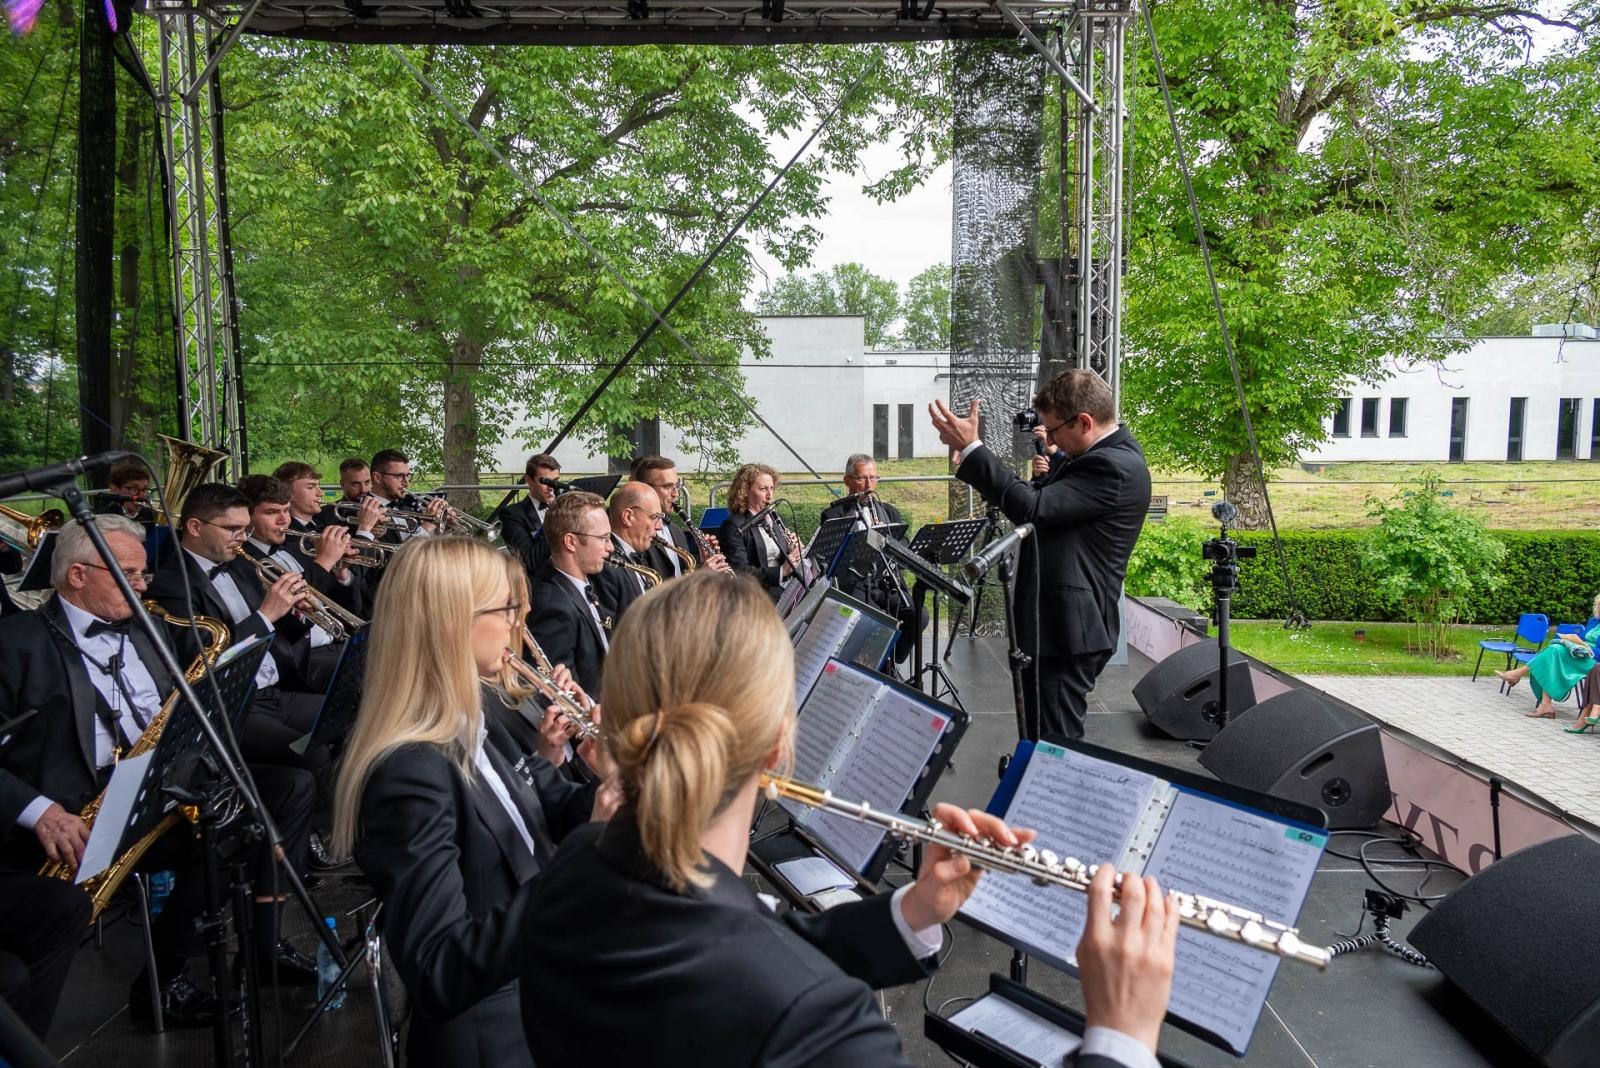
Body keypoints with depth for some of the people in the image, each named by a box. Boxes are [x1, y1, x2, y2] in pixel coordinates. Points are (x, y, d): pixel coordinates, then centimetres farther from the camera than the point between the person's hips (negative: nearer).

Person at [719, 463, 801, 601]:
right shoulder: (733, 526, -4)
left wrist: (796, 551, -2)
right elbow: (740, 571, -14)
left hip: (786, 588, 7)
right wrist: (781, 571, -23)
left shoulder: (775, 519, 18)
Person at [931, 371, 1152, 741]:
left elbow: (1032, 507, -26)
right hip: (1066, 621, 11)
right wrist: (973, 461, 2)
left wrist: (971, 447, -23)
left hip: (1067, 627, -11)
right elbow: (1038, 494, 15)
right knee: (1053, 735, 20)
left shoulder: (1114, 467, -20)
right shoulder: (1110, 453, 13)